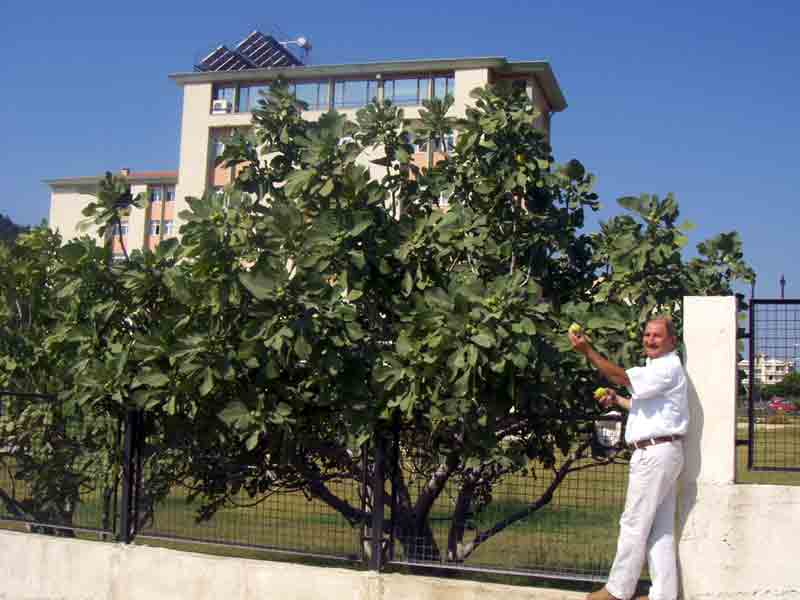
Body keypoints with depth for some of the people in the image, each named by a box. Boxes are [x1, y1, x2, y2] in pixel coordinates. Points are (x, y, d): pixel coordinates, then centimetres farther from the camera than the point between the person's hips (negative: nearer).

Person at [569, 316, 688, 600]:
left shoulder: (669, 367, -11)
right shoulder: (658, 368, 22)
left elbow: (622, 377, -21)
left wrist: (588, 351, -23)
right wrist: (617, 400, 17)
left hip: (656, 452, -11)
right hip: (659, 452, 11)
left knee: (634, 523, -3)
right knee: (660, 529, 10)